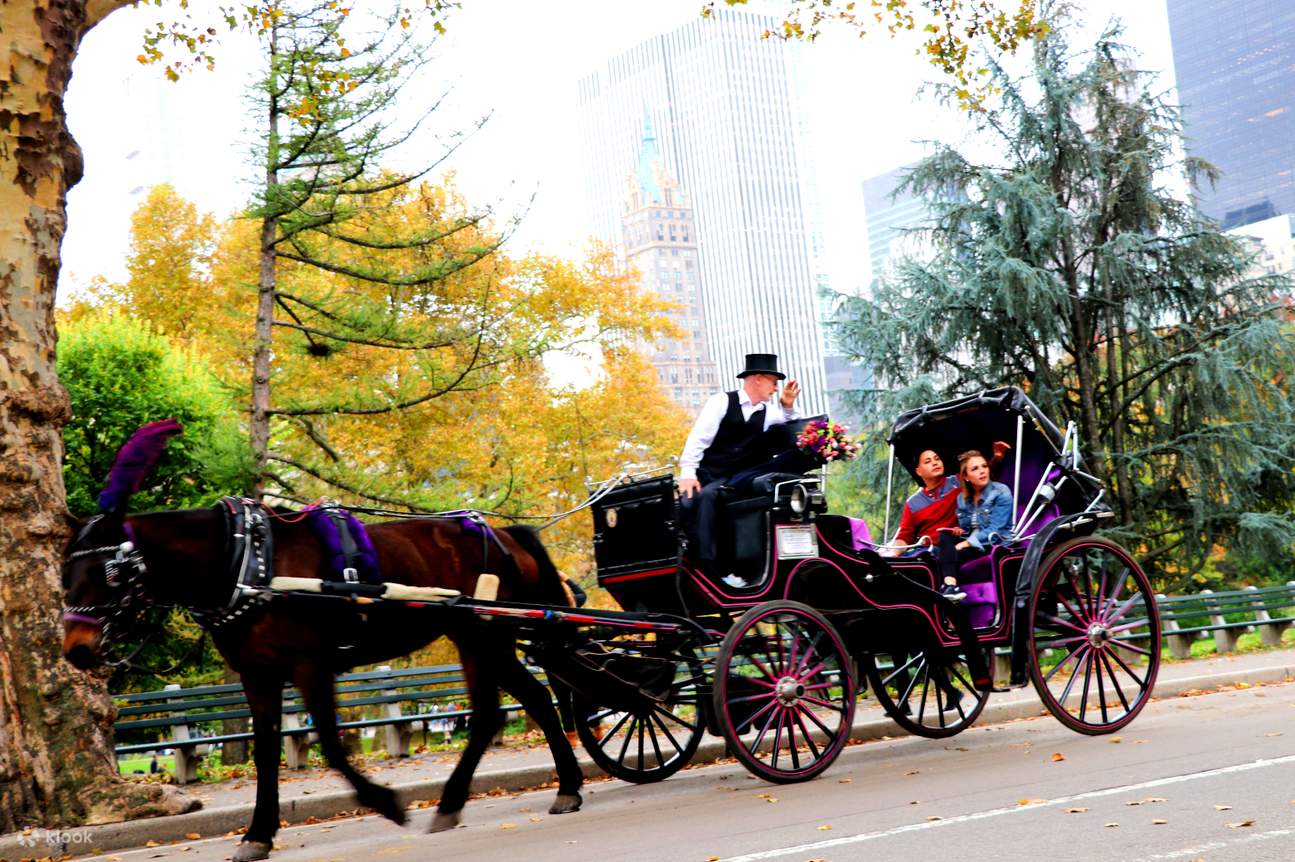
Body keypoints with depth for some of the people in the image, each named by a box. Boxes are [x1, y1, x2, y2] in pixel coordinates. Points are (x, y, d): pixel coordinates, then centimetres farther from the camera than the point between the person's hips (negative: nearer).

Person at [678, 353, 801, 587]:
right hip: (706, 474, -2)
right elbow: (698, 437, -6)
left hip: (734, 479, 2)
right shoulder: (721, 401, 0)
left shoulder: (768, 412, 13)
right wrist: (687, 473, -16)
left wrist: (788, 407, -2)